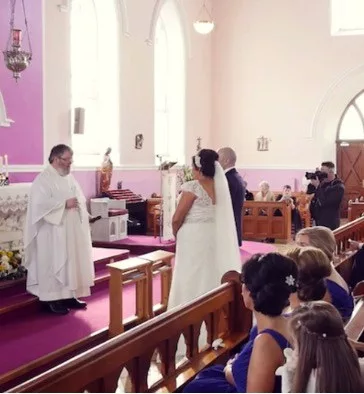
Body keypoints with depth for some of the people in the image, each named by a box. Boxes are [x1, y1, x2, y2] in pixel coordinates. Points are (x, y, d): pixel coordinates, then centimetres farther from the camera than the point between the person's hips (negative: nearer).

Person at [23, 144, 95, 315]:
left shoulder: (69, 178, 14)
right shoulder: (43, 179, -12)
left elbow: (80, 198, 20)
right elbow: (40, 203, -22)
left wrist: (78, 203, -3)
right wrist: (65, 204, -22)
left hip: (72, 231, 8)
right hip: (53, 233, -8)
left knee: (72, 261, 11)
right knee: (55, 264, -3)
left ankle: (69, 295, 21)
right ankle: (52, 299, 5)